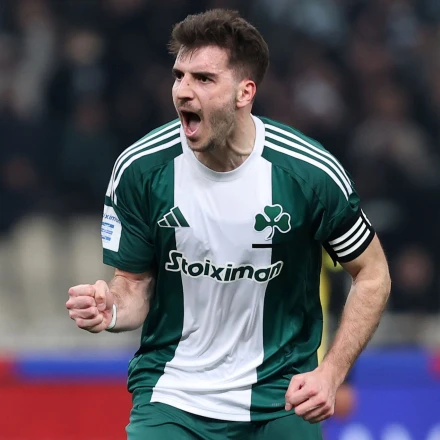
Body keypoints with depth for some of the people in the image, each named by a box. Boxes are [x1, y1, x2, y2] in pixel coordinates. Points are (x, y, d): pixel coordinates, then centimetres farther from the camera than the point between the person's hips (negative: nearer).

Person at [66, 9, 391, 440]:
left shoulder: (311, 172, -13)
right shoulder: (140, 169, -10)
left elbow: (372, 274, 0)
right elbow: (135, 282, 2)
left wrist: (330, 374, -10)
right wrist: (112, 310, -22)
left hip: (281, 402, 0)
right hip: (171, 397, 0)